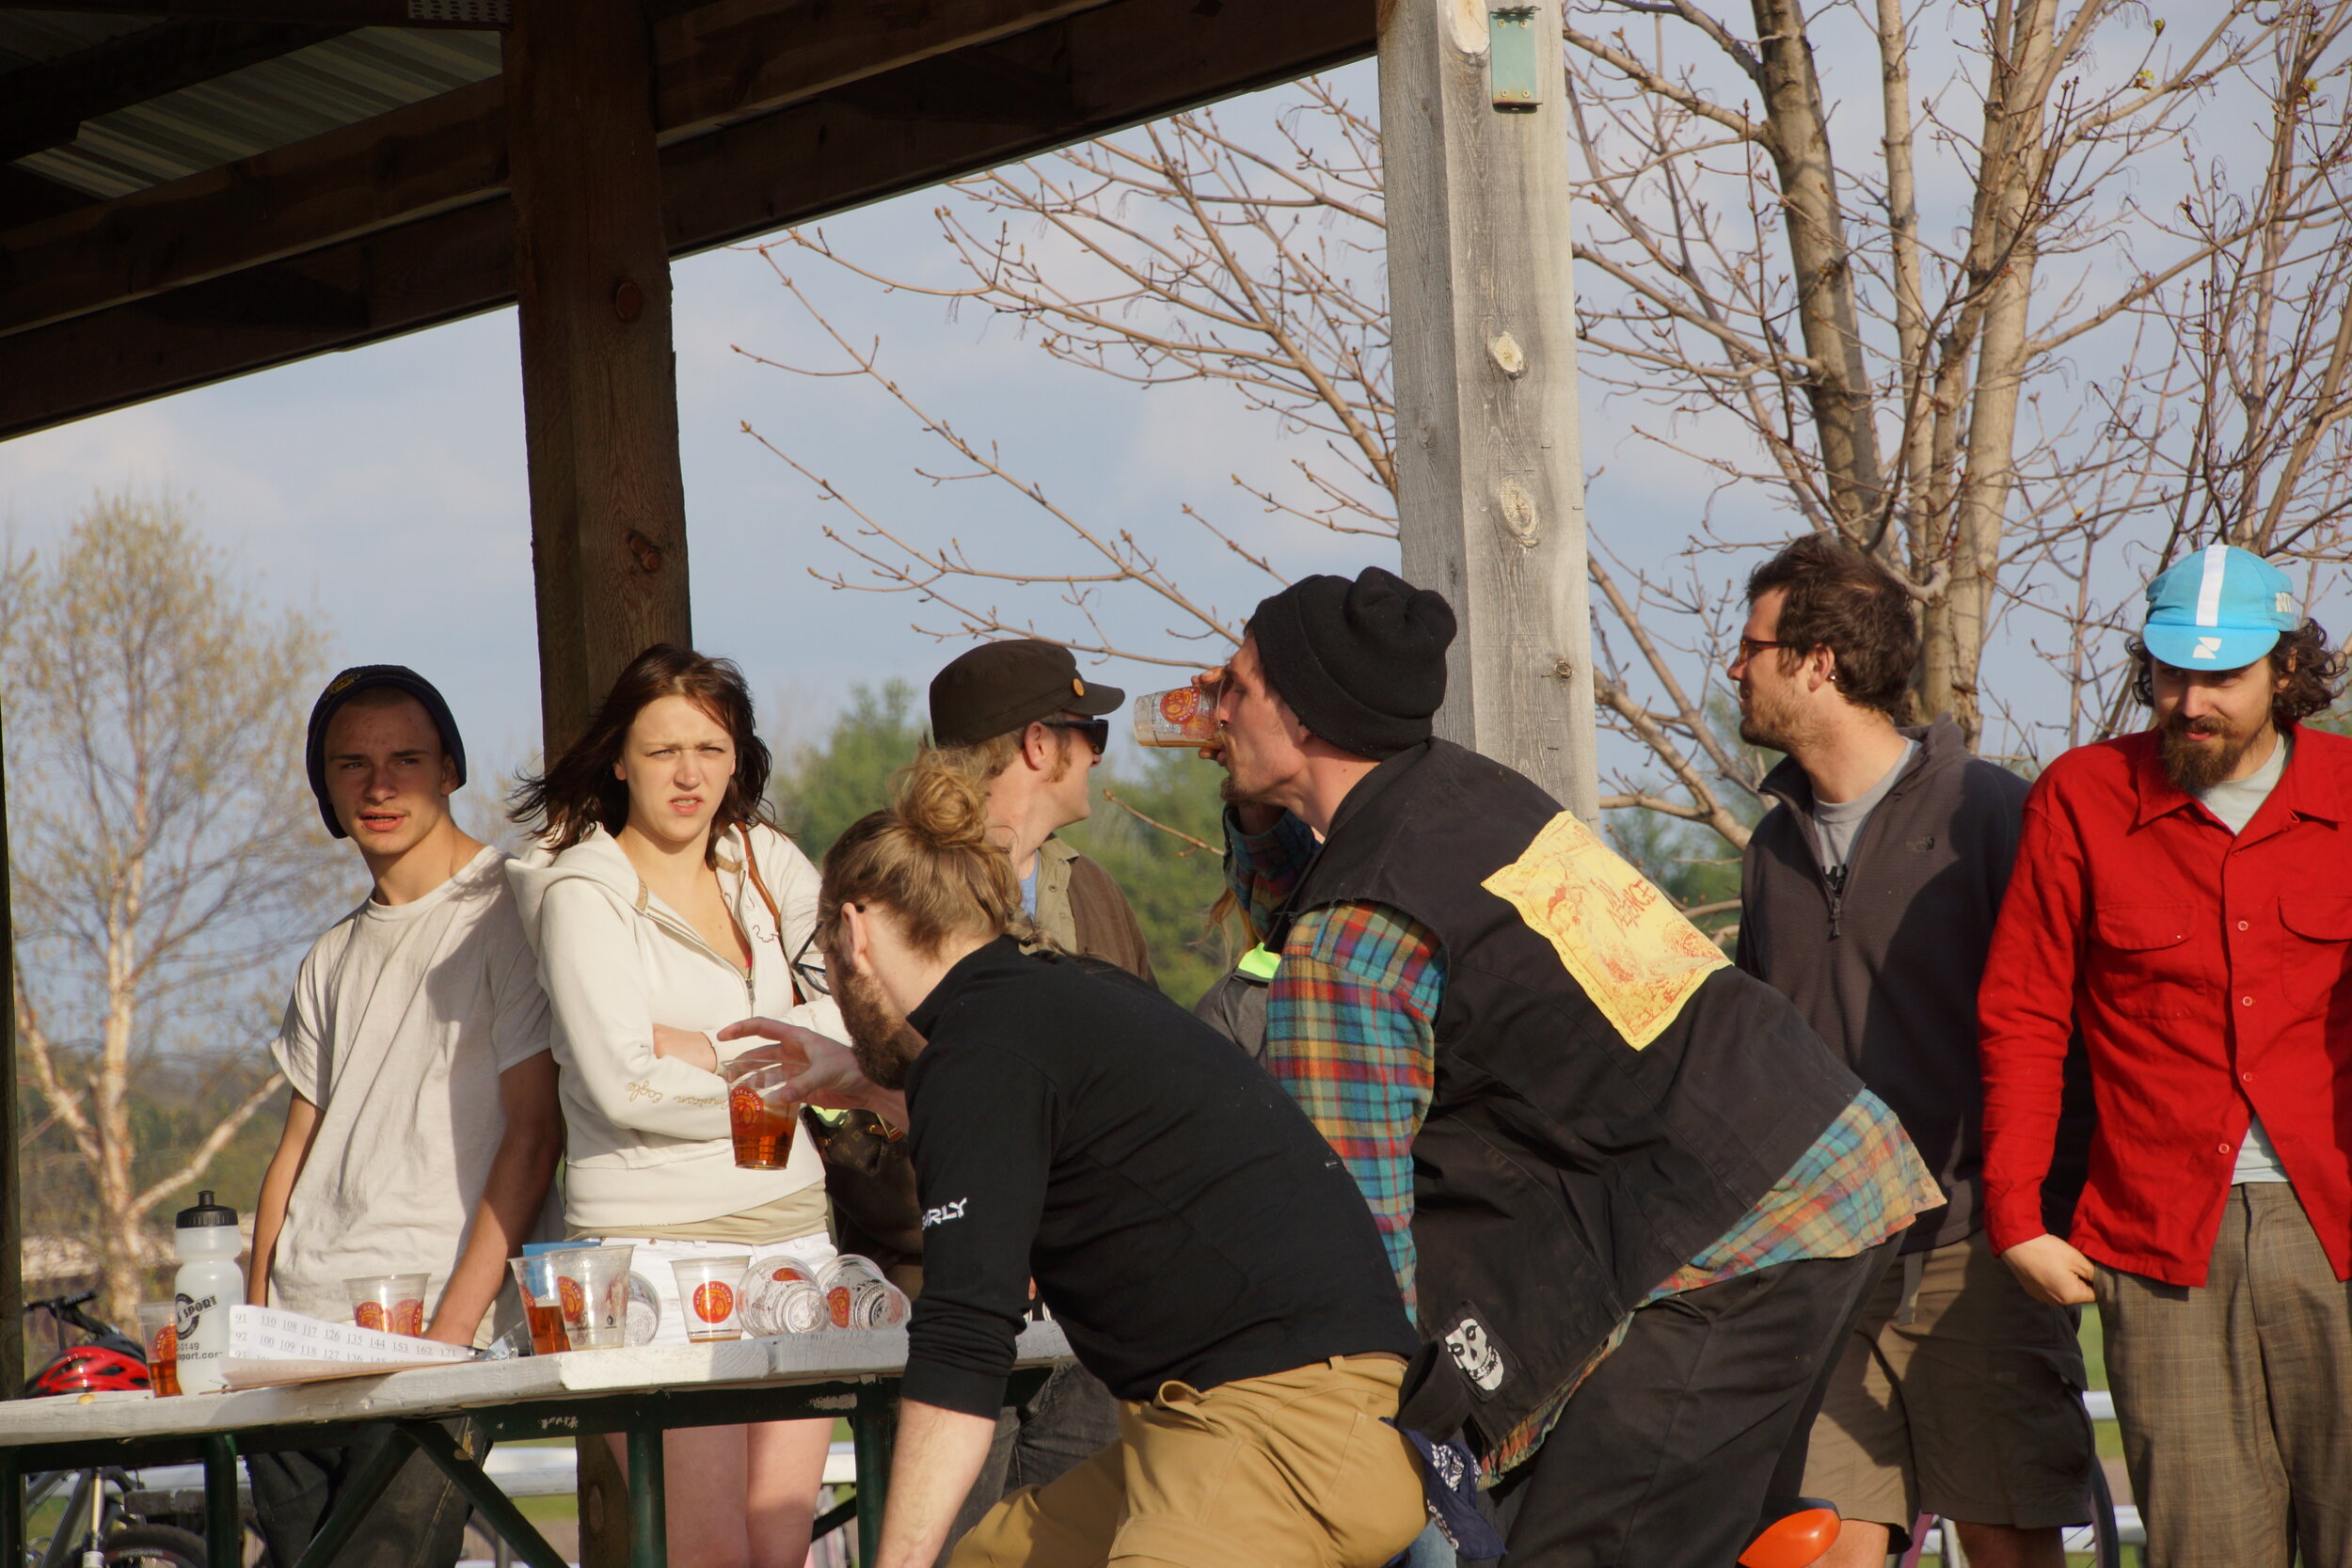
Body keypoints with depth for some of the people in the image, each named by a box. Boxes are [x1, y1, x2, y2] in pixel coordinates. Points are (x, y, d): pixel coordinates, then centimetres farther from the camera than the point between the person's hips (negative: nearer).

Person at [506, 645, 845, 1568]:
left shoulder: (767, 864, 13)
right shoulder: (583, 892, -1)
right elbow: (623, 1084, -13)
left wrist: (707, 1050, -10)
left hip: (791, 1232, 5)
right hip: (654, 1248, -5)